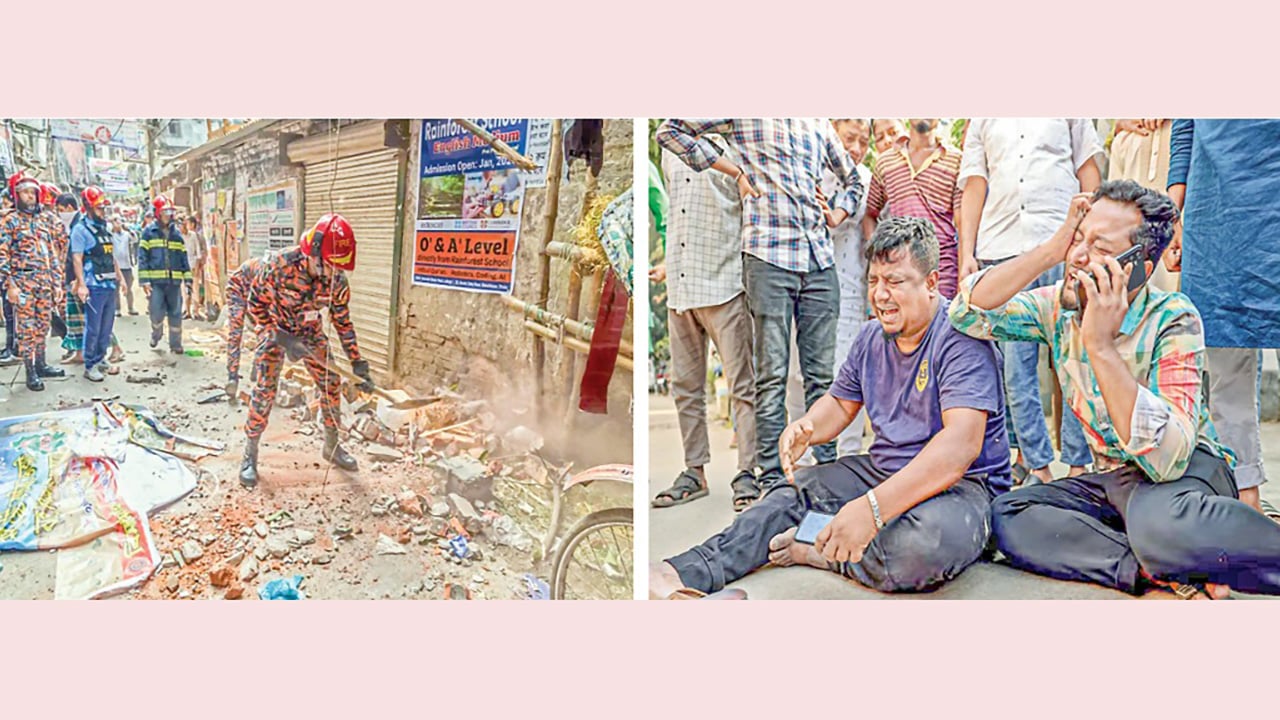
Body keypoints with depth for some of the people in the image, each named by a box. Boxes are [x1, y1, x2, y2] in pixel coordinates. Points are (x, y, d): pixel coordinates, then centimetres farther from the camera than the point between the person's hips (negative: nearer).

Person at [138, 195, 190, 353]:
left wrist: (188, 278, 7)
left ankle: (175, 344, 13)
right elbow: (142, 257, -2)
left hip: (174, 281, 3)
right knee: (157, 313, -4)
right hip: (156, 281, -3)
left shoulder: (176, 233, 14)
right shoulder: (149, 232, 3)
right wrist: (144, 280, -9)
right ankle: (156, 334, 25)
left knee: (175, 314, 4)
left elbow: (183, 257, 14)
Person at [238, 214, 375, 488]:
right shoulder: (281, 267, -34)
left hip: (310, 331, 4)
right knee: (264, 390, -10)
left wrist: (358, 364, -12)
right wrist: (281, 339, -26)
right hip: (275, 329, -4)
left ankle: (331, 446, 19)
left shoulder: (337, 281, -22)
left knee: (331, 385, 1)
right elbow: (256, 302, -19)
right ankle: (250, 456, 3)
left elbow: (343, 322, -10)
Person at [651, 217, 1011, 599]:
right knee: (793, 490, -4)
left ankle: (815, 551, -16)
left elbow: (960, 446, -31)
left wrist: (873, 507, -42)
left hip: (961, 483, -7)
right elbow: (841, 403, 19)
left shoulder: (962, 338, -19)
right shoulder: (871, 338, 7)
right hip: (881, 469, 8)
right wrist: (805, 428, -9)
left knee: (931, 541, -39)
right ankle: (689, 572, -17)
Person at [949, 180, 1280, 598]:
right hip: (1113, 479, 6)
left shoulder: (1173, 320, -20)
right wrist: (1051, 250, -20)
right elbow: (966, 314, -16)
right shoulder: (1059, 306, -4)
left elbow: (1168, 457, -31)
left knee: (1160, 519, -42)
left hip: (1189, 469, -6)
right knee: (1008, 516, -22)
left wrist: (1101, 344, -35)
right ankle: (1174, 574, -24)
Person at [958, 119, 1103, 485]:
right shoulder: (981, 121, 20)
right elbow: (974, 188, 13)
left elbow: (1088, 173, 15)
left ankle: (1078, 464, 4)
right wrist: (967, 254, 3)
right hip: (1002, 250, 1)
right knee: (1015, 363, 0)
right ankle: (1036, 465, 7)